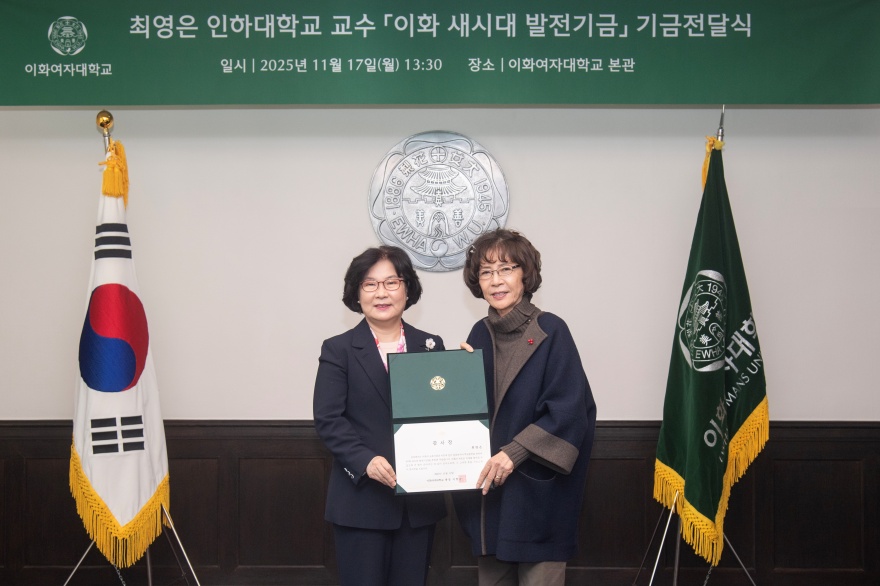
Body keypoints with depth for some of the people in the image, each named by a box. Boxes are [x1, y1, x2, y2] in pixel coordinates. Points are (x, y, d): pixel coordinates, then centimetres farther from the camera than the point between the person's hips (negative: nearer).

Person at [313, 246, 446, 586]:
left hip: (419, 499, 3)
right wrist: (365, 461, -21)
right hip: (362, 499, -3)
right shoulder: (338, 350, 0)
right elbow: (328, 419, -8)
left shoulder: (431, 347, 10)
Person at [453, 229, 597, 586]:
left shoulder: (551, 331, -9)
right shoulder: (480, 334, 9)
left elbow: (568, 411, -14)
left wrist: (515, 452, -21)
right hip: (488, 488, 5)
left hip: (537, 492, -5)